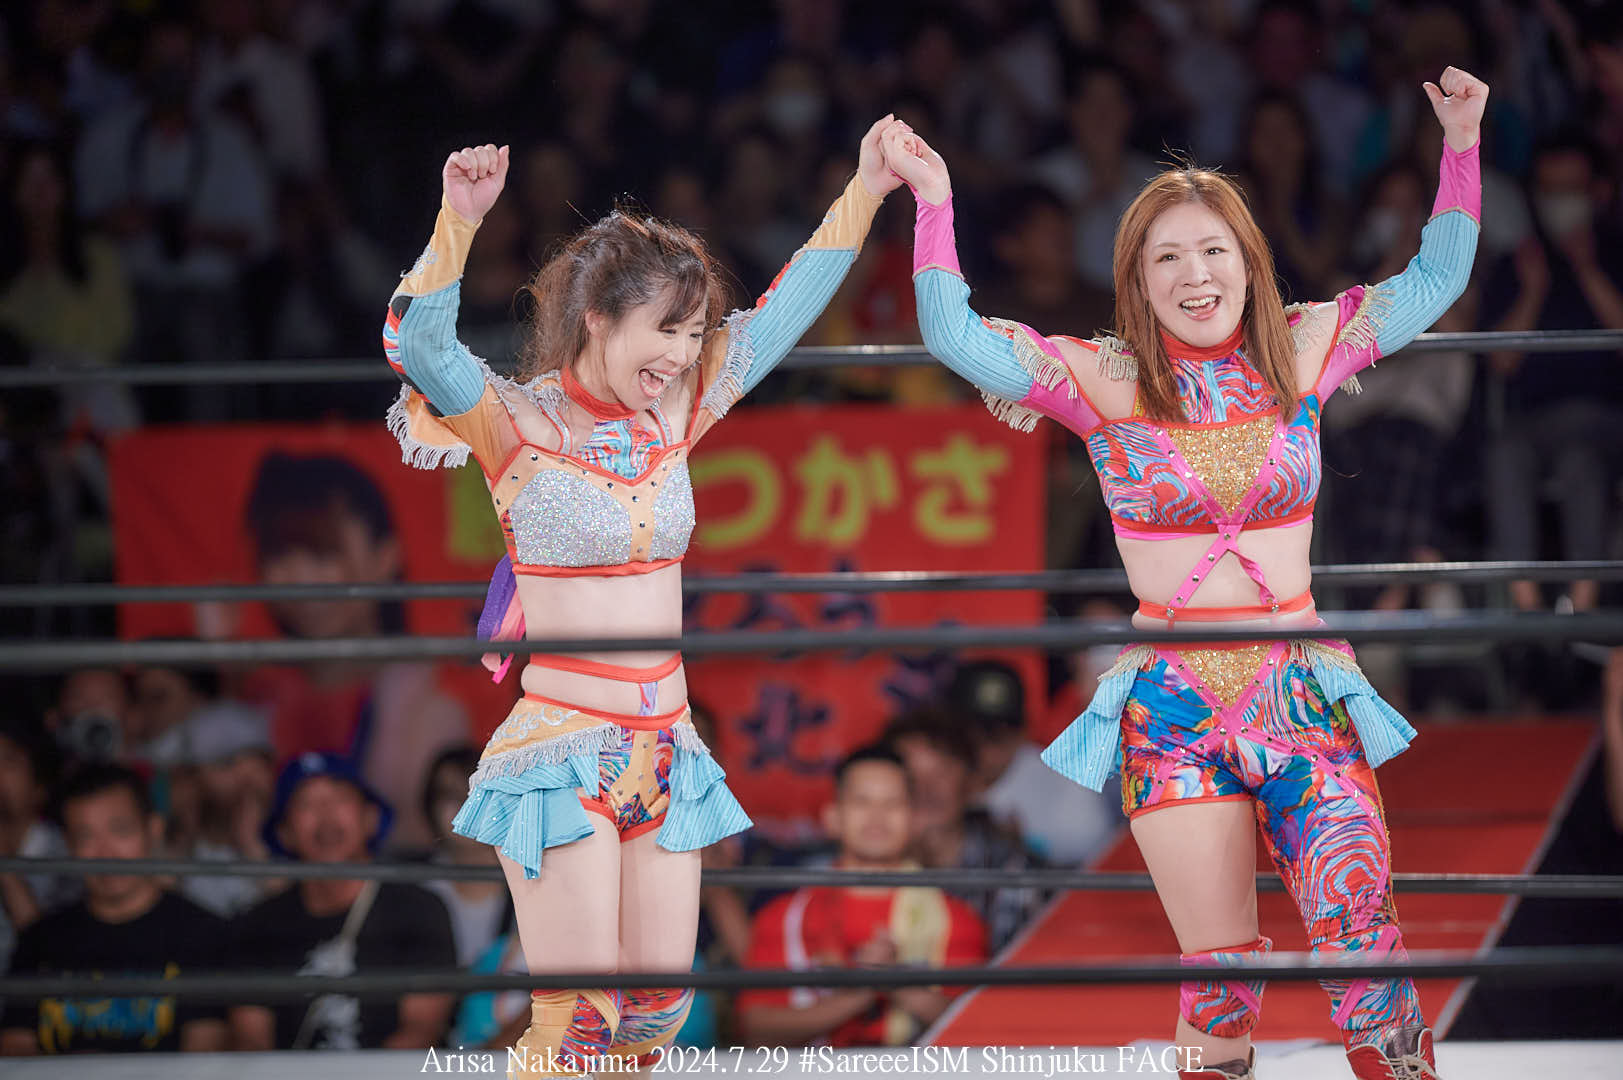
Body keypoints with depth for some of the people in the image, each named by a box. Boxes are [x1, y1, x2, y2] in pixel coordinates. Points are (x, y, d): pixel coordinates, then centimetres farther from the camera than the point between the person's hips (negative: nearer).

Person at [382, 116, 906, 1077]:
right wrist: (460, 222, -40)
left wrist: (865, 193, 10)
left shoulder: (675, 417, 8)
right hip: (559, 742, -6)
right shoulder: (521, 423, -9)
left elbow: (782, 316, 14)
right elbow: (420, 348, -26)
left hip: (665, 744, 6)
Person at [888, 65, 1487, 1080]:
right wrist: (935, 205, -11)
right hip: (1173, 706, -1)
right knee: (1222, 976, -1)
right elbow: (957, 340, -6)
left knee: (1365, 948, -10)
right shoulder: (1106, 382, 1)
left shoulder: (1301, 354, 6)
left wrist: (1461, 146, 4)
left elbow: (1434, 281, 12)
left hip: (1305, 690, 1)